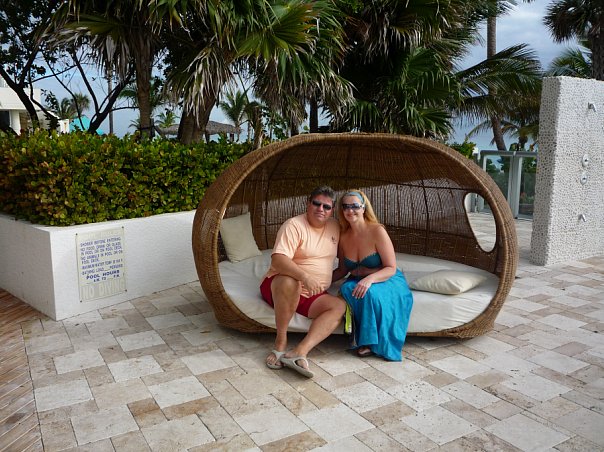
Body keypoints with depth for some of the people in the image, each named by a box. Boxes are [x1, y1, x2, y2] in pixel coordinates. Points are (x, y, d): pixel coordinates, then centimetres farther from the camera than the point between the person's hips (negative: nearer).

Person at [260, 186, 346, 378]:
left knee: (339, 306, -22)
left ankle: (300, 351, -36)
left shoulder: (335, 227, 10)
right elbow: (277, 260, -27)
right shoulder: (294, 225, -13)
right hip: (280, 285, -6)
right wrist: (305, 277, -39)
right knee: (289, 281, -40)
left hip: (312, 295, 6)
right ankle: (280, 341, -24)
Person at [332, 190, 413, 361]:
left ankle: (372, 342, -15)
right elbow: (342, 270, 10)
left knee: (371, 292, -36)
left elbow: (391, 268, -17)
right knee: (347, 288, -29)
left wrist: (370, 278, -35)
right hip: (358, 281, 4)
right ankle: (362, 339, -15)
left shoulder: (377, 231, -18)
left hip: (387, 281, -4)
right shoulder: (343, 236, -2)